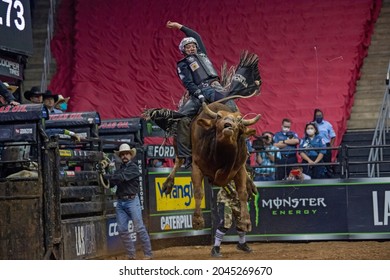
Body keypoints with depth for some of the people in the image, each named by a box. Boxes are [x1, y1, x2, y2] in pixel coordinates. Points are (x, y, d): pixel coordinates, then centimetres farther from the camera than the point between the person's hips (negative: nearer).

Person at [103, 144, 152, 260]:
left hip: (132, 201, -6)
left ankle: (148, 254, -1)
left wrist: (107, 176, -9)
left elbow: (122, 177, -16)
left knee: (139, 228, -6)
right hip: (120, 202, 6)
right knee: (122, 230, 2)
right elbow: (111, 184, 10)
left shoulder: (133, 167, -3)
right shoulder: (119, 170, 17)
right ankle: (131, 254, 10)